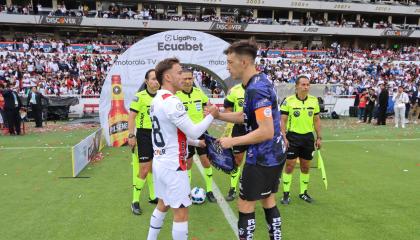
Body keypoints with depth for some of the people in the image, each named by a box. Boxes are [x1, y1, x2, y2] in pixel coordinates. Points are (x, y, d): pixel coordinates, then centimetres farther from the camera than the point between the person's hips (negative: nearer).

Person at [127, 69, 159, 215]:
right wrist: (131, 135, -17)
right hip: (144, 135, -6)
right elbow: (132, 116, -12)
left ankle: (153, 196, 32)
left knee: (154, 168, 16)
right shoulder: (140, 96, -12)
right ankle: (135, 202, 12)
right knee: (144, 170, -4)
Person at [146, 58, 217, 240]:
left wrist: (197, 142, 18)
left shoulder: (157, 100, 10)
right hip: (173, 166, -10)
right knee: (181, 212, 3)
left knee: (162, 205, 23)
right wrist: (211, 116, -5)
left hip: (160, 162, 10)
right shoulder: (171, 101, -21)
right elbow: (193, 131, -20)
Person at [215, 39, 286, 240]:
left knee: (245, 206, 5)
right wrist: (218, 115, 6)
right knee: (268, 202, 21)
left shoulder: (256, 89, -23)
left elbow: (266, 132, -28)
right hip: (273, 155, 9)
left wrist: (232, 141, -20)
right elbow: (246, 116, 15)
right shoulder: (259, 81, 6)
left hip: (262, 158, -9)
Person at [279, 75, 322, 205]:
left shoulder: (314, 100, 4)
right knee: (289, 166, 0)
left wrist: (319, 137, 8)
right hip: (293, 137, -3)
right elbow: (283, 120, -5)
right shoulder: (288, 100, -7)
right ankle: (286, 193, 13)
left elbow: (317, 120, 11)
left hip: (308, 137, 4)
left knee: (306, 166, 11)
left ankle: (303, 192, 26)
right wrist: (284, 137, -12)